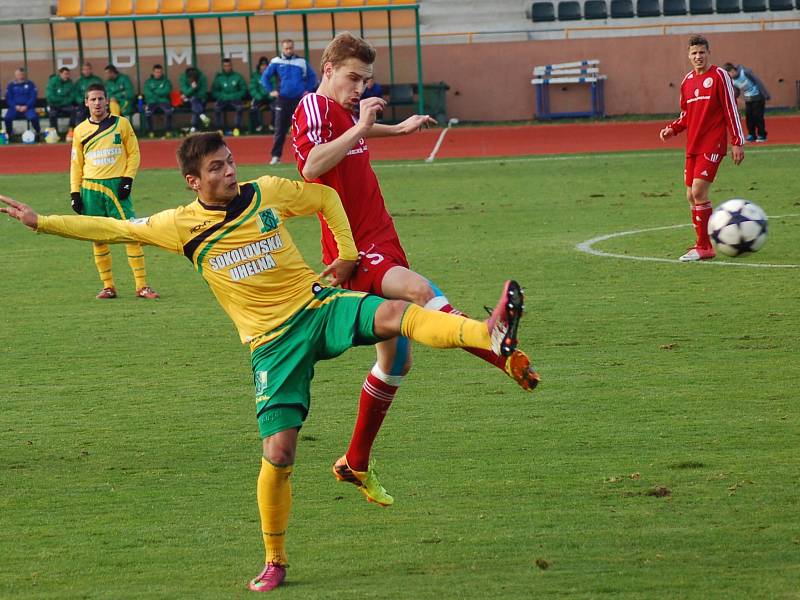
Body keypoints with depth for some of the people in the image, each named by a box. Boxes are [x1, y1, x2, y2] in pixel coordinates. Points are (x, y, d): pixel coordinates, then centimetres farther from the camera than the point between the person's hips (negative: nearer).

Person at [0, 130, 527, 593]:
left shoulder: (267, 193, 1)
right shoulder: (183, 226, 0)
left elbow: (326, 197, 17)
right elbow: (112, 229, 5)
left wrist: (349, 255, 12)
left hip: (317, 305, 1)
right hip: (272, 341, 0)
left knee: (395, 314, -30)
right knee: (278, 453, -7)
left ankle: (491, 333, -50)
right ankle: (274, 561, 10)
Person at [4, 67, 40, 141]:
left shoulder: (30, 84, 5)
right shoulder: (11, 85, 8)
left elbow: (33, 97, 1)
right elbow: (8, 98, 6)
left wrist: (26, 106, -13)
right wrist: (15, 106, -11)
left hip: (27, 107, -1)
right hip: (15, 107, 1)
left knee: (33, 117, -32)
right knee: (7, 117, -29)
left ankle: (38, 133, -10)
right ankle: (9, 134, -10)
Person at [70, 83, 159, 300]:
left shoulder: (122, 123, 4)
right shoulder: (80, 131, 9)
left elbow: (134, 153, 5)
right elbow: (76, 164, 13)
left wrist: (127, 180, -6)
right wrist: (75, 193, 6)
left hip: (116, 185, -2)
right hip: (91, 188, 2)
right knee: (98, 239, 2)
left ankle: (142, 286, -7)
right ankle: (108, 287, 11)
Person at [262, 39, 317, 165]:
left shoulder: (302, 62, 5)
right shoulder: (276, 62, 2)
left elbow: (312, 77, 14)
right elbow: (265, 77, 6)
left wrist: (308, 90, 4)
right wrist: (271, 91, -2)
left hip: (299, 99, 0)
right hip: (282, 100, 0)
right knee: (280, 130, 0)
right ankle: (276, 156, 3)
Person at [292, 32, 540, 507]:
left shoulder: (344, 111, 19)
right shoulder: (313, 107, -9)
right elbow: (312, 165, -29)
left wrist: (398, 128, 51)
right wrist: (359, 126, -27)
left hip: (381, 244, 10)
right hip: (356, 251, -10)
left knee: (397, 360, 12)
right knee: (421, 290, -35)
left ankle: (356, 464, 22)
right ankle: (504, 357, -57)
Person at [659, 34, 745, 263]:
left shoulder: (719, 76, -5)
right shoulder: (687, 81, 13)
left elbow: (731, 111, -6)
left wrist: (737, 143, -10)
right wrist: (672, 129, 5)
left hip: (712, 145, -7)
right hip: (693, 147, 7)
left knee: (698, 192, -16)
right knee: (692, 196, 7)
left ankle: (704, 247, -11)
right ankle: (703, 245, 16)